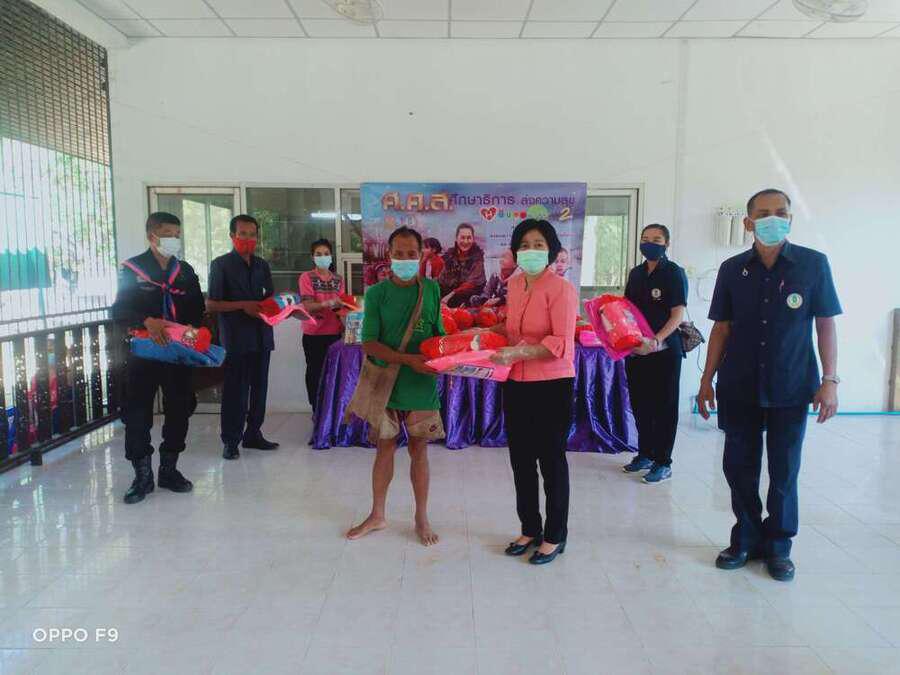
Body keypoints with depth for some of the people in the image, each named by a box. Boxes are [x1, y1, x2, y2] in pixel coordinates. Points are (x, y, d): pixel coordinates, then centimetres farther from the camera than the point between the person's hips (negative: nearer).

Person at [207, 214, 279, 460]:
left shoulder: (262, 265, 13)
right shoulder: (221, 265, -3)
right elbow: (211, 304, -6)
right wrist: (242, 305, -17)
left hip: (261, 334, 6)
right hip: (235, 336, -5)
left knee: (259, 386, 11)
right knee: (235, 389, -3)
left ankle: (253, 433, 23)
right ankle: (230, 441, 7)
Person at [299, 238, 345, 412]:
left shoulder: (338, 279, 9)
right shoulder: (306, 277, -5)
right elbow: (308, 306, -15)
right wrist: (328, 303, -31)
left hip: (334, 333, 3)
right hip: (313, 334, -3)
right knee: (315, 372, 4)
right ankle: (317, 411, 15)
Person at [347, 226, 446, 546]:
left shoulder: (432, 290, 2)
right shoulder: (377, 293, -4)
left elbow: (440, 334, 9)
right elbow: (368, 343, -10)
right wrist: (408, 359, -21)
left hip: (422, 385, 1)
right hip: (385, 383, 0)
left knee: (419, 449, 9)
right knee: (385, 448, 11)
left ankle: (422, 518, 25)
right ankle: (377, 516, 28)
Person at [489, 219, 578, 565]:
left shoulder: (561, 289, -13)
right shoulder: (513, 284, 8)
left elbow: (561, 344, -20)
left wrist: (518, 352, -29)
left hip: (552, 387, -7)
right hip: (516, 385, 7)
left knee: (551, 461, 7)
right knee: (521, 460, 16)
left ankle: (555, 537, 25)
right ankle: (530, 529, 34)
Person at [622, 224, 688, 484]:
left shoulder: (674, 273, -7)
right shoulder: (635, 273, 12)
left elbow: (678, 313, -13)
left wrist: (656, 340, -26)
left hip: (664, 350, -6)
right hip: (636, 348, 6)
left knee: (664, 407, 2)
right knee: (640, 404, 13)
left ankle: (663, 462, 11)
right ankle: (645, 454, 28)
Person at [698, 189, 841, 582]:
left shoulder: (813, 264, -3)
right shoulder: (732, 269, 2)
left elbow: (826, 324, 1)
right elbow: (721, 328, 6)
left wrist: (830, 380, -5)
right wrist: (707, 381, 5)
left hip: (790, 390, -2)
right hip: (738, 388, 2)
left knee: (784, 471, 8)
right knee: (738, 467, 9)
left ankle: (778, 546, 26)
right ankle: (746, 539, 27)